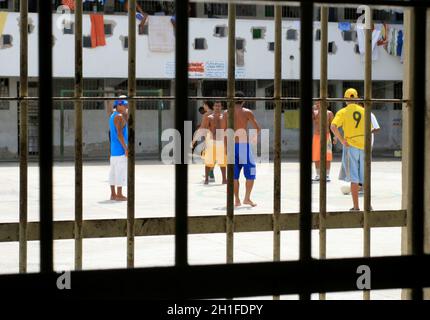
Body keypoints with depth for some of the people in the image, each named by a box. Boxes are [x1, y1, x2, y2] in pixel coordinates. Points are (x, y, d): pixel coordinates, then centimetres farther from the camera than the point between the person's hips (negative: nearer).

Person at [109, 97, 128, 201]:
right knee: (121, 172, -8)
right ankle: (119, 195, -8)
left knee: (114, 172, 10)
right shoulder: (119, 117, -14)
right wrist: (126, 148, -21)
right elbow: (119, 134, -21)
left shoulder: (113, 116, 16)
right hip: (120, 149, -10)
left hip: (114, 149, 10)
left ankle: (113, 194, 13)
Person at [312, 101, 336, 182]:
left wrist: (335, 137, -10)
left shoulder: (329, 113, -1)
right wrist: (311, 110, -14)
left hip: (326, 136, -3)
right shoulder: (314, 113, 7)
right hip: (316, 136, 3)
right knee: (316, 157, 4)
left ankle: (327, 175, 1)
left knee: (327, 156, -4)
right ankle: (318, 175, 12)